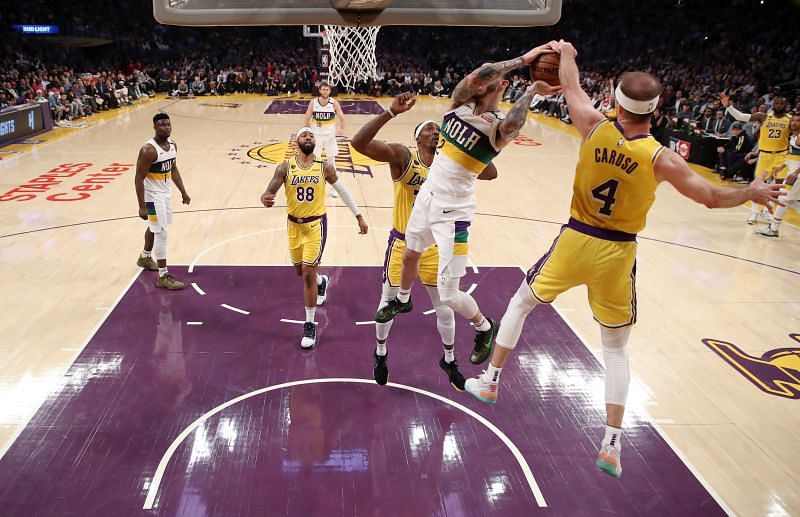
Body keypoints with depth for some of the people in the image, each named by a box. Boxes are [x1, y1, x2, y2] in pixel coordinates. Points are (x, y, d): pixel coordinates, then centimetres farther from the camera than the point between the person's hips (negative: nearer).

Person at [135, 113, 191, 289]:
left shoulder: (172, 145, 1)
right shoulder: (148, 150, -25)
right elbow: (139, 178, -23)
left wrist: (183, 192, 15)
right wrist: (142, 206, -25)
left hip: (166, 193, 9)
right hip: (153, 196, -9)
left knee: (154, 228, 25)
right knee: (161, 233, -9)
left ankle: (145, 258, 48)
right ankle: (163, 276, -4)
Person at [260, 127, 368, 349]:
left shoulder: (324, 168, -5)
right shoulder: (285, 167, -6)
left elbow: (343, 190, 7)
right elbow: (269, 192, -15)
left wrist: (359, 216, 8)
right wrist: (265, 199, -40)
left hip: (316, 224, -3)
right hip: (294, 224, 3)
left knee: (308, 273, -10)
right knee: (301, 271, 18)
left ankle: (310, 326, 2)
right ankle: (322, 281, 55)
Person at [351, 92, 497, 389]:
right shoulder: (402, 157, -15)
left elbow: (491, 173, -7)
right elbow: (359, 143, -29)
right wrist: (391, 112, -36)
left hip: (434, 247, 3)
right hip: (402, 244, -3)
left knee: (444, 307, 12)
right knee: (389, 302, 13)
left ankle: (449, 360, 35)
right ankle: (381, 354, 39)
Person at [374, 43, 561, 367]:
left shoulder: (497, 127, -16)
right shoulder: (460, 106, -4)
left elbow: (513, 124, -42)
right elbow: (476, 76, -23)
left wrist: (532, 90, -31)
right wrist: (523, 59, -24)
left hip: (453, 212, -6)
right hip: (427, 196, 6)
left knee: (448, 295, -4)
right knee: (409, 255, 28)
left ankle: (485, 328, 25)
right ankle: (402, 301, 58)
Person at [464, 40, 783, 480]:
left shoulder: (594, 128, -11)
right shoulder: (661, 159, -14)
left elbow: (571, 86, 8)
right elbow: (712, 197, -5)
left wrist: (566, 52, 28)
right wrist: (752, 193, 15)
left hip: (576, 240, 1)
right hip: (617, 254, 0)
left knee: (520, 303, 25)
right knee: (616, 348, 16)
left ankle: (490, 381, 33)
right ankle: (611, 443, 13)